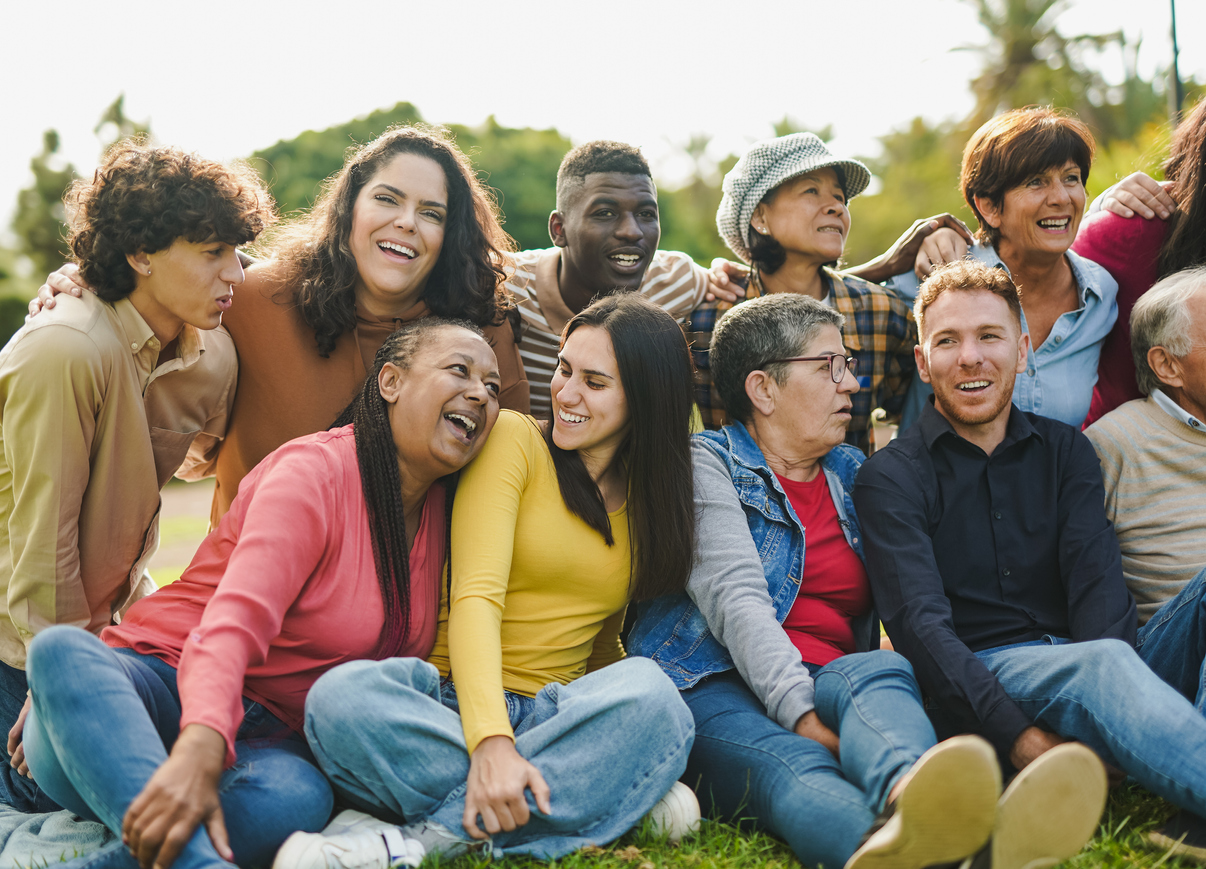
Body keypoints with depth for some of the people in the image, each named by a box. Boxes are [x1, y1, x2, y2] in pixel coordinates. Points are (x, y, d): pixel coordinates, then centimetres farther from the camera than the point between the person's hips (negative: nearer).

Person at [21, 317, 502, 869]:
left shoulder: (439, 505, 10)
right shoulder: (315, 472, -11)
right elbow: (234, 620, -25)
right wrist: (199, 753, -46)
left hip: (266, 738, 4)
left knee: (298, 799, -36)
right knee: (61, 649, -38)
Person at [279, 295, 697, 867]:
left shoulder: (654, 495, 13)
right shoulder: (514, 440, 0)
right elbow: (475, 596, -13)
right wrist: (490, 742, -29)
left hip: (555, 712, 3)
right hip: (451, 701, -2)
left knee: (649, 694, -32)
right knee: (341, 696, -35)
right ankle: (608, 798, -33)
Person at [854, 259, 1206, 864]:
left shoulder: (1065, 450, 16)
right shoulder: (891, 478, 3)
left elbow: (1097, 581, 2)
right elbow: (920, 622, -10)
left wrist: (1105, 702, -19)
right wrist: (1021, 739, -24)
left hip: (1081, 661, 4)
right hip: (973, 686, -4)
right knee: (1104, 664, -35)